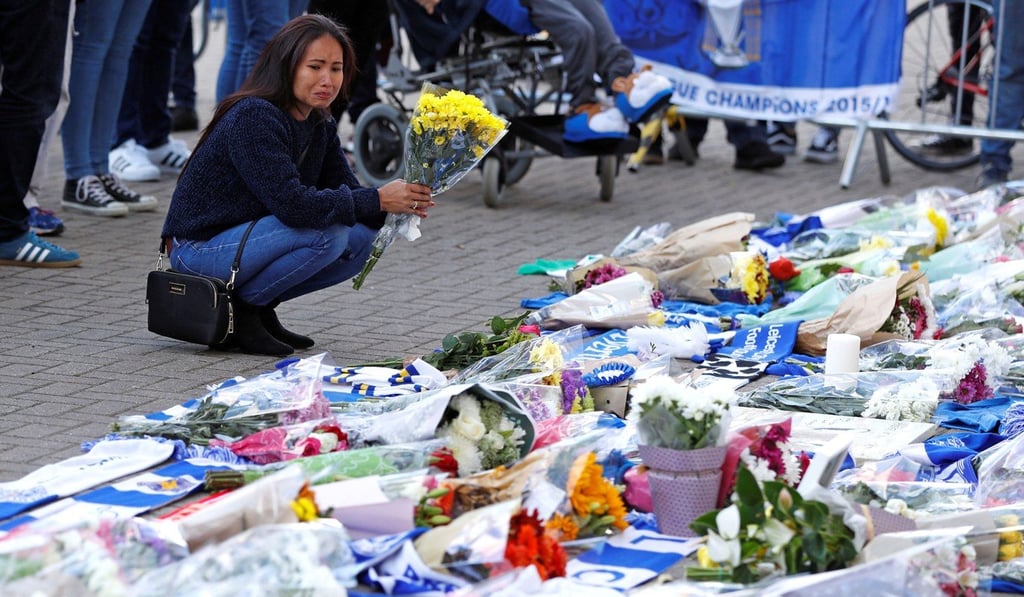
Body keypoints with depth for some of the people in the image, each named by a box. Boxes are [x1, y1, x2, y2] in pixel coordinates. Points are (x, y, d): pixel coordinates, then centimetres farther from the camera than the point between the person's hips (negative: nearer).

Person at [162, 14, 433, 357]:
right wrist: (377, 200, -32)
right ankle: (240, 309, -10)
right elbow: (290, 203, -32)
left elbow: (346, 191, -1)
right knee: (327, 234, -26)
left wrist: (399, 203, -22)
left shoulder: (320, 126, 5)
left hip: (246, 238, 9)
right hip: (200, 248, -9)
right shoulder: (253, 117, -23)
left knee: (363, 238, -3)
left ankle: (259, 307, 6)